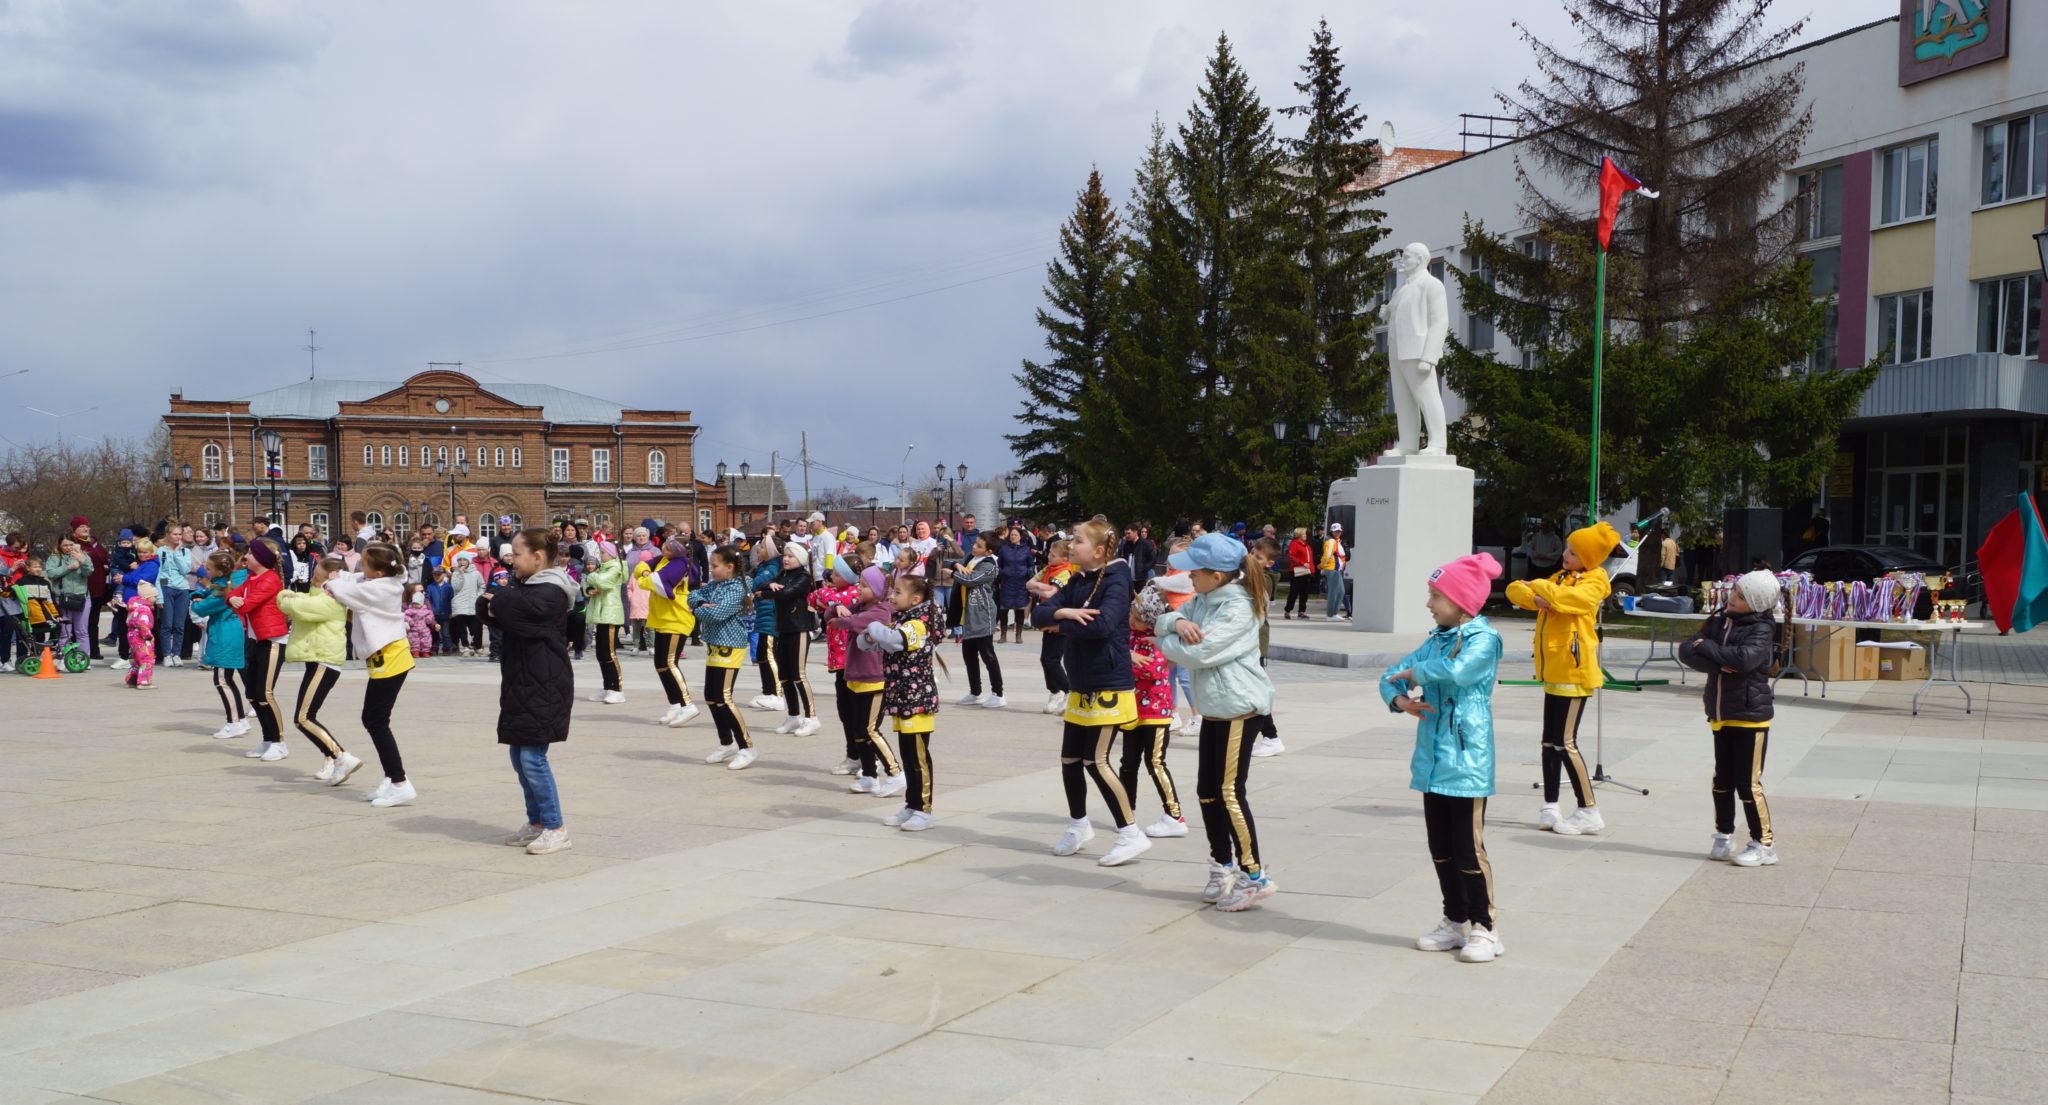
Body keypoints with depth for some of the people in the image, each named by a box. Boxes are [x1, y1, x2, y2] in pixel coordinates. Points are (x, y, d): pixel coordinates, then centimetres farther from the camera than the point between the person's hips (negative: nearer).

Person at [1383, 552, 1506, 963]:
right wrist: (1398, 699, -8)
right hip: (1432, 760, 8)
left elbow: (1455, 671, -30)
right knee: (1440, 848, 13)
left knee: (1468, 848, -3)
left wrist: (1415, 672, -13)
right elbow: (1392, 675, 14)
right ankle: (1455, 922, 25)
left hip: (1466, 761, -8)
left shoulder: (1483, 639, -10)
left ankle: (1485, 927, 9)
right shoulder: (1436, 641, 12)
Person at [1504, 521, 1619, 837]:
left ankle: (1589, 811, -1)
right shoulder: (1560, 577, 15)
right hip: (1553, 670, 8)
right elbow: (1515, 589, 12)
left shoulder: (1593, 583, -9)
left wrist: (1538, 585, -10)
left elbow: (1566, 597, -28)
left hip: (1574, 671, -8)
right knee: (1550, 741, 10)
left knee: (1565, 743, -8)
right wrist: (1535, 597, -9)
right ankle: (1549, 807, 17)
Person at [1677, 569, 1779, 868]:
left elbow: (1745, 658, -30)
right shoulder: (1718, 622, 6)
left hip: (1750, 717, -6)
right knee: (1722, 781, 13)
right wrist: (1718, 665, -20)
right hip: (1721, 715, 6)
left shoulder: (1760, 630, -10)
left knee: (1748, 784, -2)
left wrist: (1707, 647, -17)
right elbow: (1686, 652, -4)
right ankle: (1723, 838, 25)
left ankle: (1763, 845, 8)